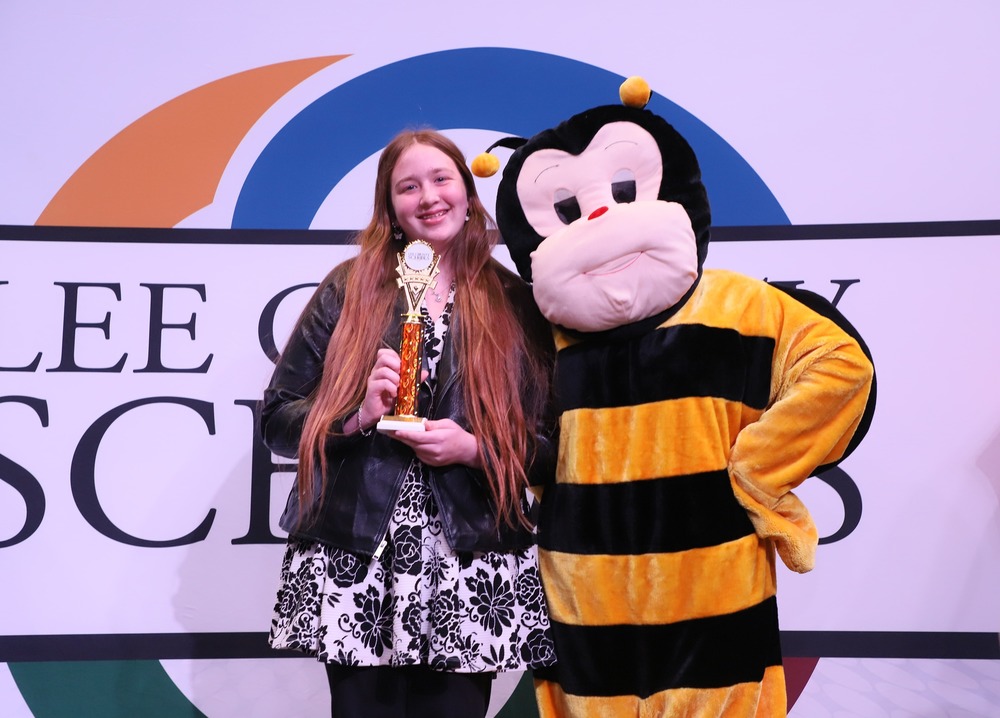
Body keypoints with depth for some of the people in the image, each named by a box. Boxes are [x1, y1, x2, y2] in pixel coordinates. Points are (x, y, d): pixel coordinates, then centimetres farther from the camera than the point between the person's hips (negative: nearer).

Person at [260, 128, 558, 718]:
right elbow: (278, 418, 4)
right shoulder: (347, 289, 6)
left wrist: (474, 449, -11)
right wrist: (358, 416, -13)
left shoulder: (515, 303, 6)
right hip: (354, 561, 0)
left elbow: (552, 444, 5)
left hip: (473, 570, 1)